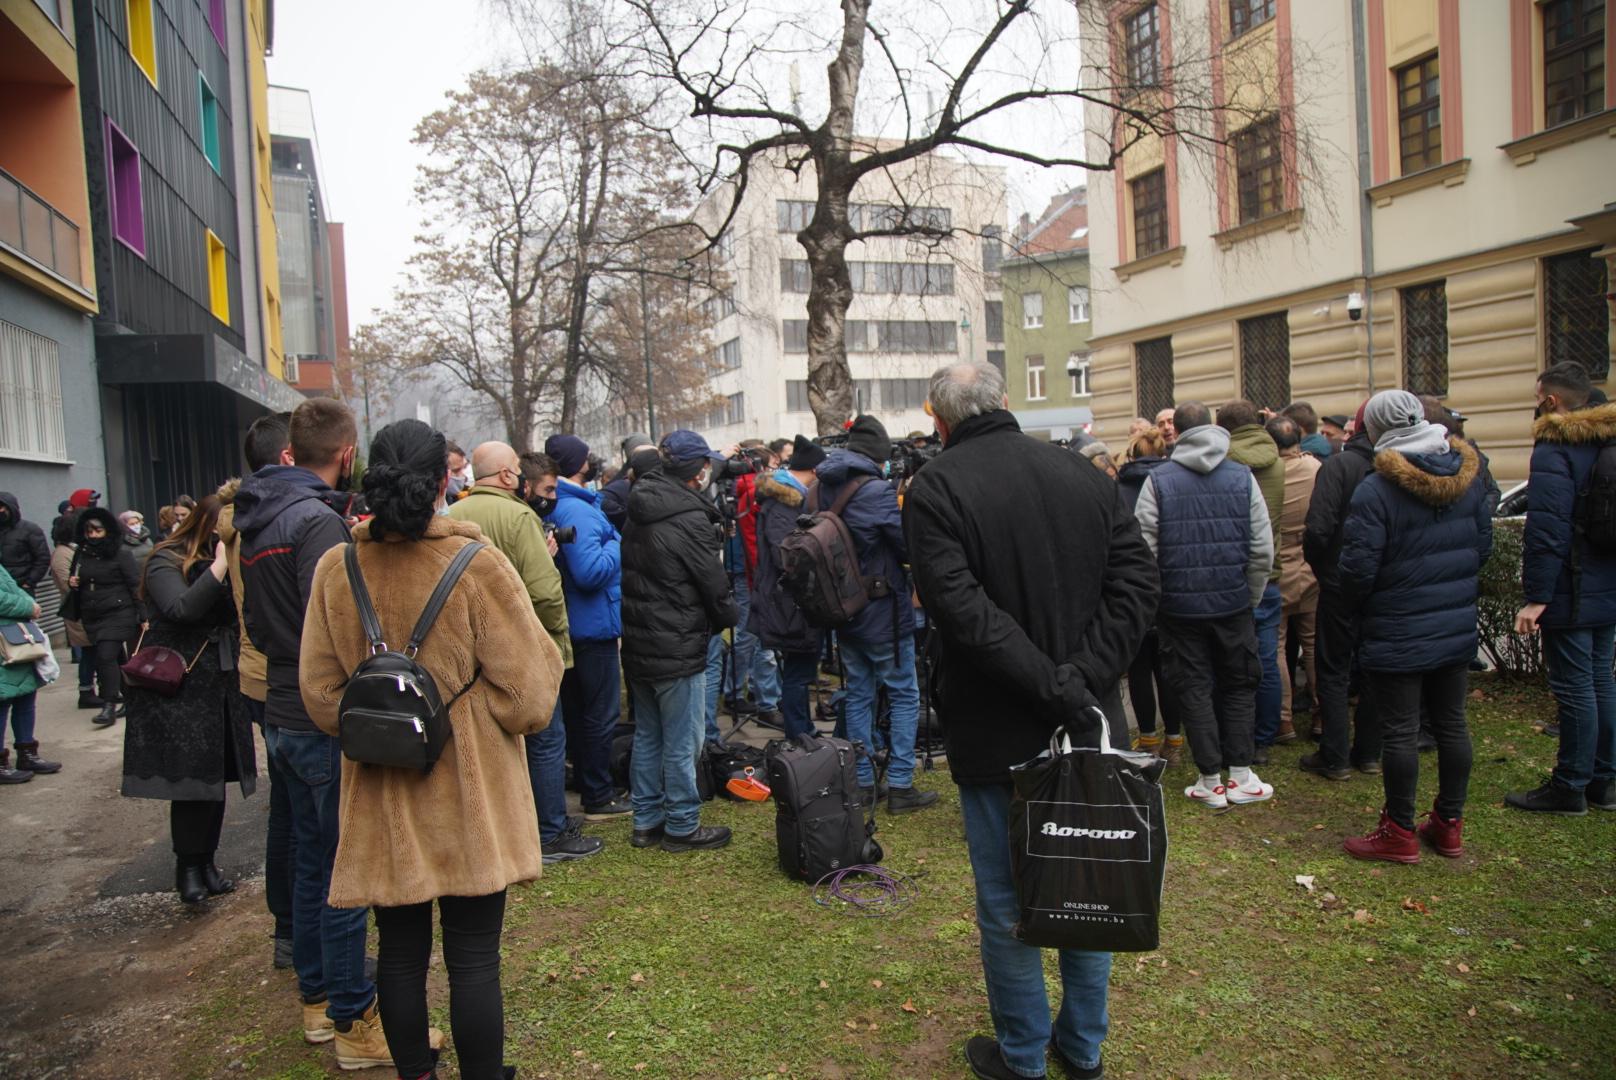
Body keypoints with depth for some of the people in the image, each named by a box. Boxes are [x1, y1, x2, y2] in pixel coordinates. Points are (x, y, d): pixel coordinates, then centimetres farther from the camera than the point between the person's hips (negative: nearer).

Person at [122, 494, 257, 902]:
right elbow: (181, 610, -24)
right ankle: (188, 867, 11)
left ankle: (206, 864, 22)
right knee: (193, 780, -5)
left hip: (222, 686, 6)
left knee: (215, 780, 10)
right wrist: (220, 566, -24)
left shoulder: (229, 562, 12)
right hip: (180, 689, -6)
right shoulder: (167, 562, -7)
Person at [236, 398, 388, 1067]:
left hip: (282, 717, 9)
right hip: (327, 722, -9)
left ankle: (317, 998, 33)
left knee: (310, 861, 19)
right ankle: (353, 1023, 13)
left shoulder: (255, 522, 9)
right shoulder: (318, 523, -19)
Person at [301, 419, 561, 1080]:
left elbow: (320, 693, 3)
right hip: (470, 799, -4)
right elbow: (527, 694, -13)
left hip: (381, 800, 4)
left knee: (400, 951, 17)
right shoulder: (478, 566, -15)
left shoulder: (335, 569, -4)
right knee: (473, 958, 7)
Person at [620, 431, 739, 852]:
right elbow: (714, 587, -13)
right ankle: (682, 825, 16)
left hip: (637, 644, 8)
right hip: (677, 650, -8)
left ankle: (646, 820, 29)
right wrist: (728, 617, 7)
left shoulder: (639, 513, 6)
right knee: (681, 744, 5)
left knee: (647, 735, 18)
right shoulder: (690, 519, -19)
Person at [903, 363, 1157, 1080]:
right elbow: (1137, 578, -4)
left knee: (1006, 904, 11)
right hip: (1082, 727, 5)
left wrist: (1054, 684, -20)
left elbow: (960, 608, -24)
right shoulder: (1083, 475, 2)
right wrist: (1083, 678, -12)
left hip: (995, 731, -4)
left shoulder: (935, 489, -13)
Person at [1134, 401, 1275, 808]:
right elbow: (1263, 549, -1)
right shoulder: (1243, 477, -1)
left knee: (1194, 689, 8)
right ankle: (1241, 776, 16)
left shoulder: (1158, 481, -7)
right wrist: (1251, 598, 11)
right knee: (1239, 686, 15)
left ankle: (1211, 781, 12)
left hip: (1180, 604, -1)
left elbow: (1144, 550, -9)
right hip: (1233, 604, 2)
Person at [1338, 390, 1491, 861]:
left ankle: (1400, 832, 14)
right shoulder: (1468, 478, 1)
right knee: (1451, 724, 15)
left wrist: (1356, 607, 0)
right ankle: (1449, 824, 27)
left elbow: (1358, 568, -19)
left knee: (1399, 732, 3)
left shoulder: (1376, 491, -20)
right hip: (1458, 628, 7)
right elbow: (1483, 544, 10)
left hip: (1397, 635, -6)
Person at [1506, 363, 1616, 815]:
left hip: (1571, 594, -9)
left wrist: (1536, 596, -22)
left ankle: (1569, 787, 7)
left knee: (1573, 686, -2)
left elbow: (1546, 530, -24)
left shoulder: (1554, 450, -17)